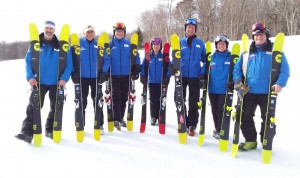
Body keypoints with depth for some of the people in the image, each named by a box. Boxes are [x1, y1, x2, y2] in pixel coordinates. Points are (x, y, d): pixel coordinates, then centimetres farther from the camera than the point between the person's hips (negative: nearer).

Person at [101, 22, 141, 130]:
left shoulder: (129, 44, 6)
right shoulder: (110, 44, 2)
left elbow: (136, 57, 6)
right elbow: (106, 59, -4)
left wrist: (136, 70, -3)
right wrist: (104, 72, -13)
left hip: (126, 76, 2)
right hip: (114, 75, -2)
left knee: (124, 98, 11)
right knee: (116, 98, -5)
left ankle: (121, 118, 25)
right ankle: (116, 120, 0)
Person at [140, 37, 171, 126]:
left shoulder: (164, 56, 0)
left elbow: (168, 68, -2)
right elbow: (144, 67, 4)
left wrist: (167, 77, -10)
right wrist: (143, 76, -5)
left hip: (161, 82, -1)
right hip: (152, 82, 1)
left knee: (161, 100, 5)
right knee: (153, 100, 6)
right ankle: (153, 117, 17)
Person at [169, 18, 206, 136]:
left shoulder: (200, 43, 6)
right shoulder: (180, 42, 6)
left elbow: (204, 60, 7)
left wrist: (203, 74, -3)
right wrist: (173, 67, -14)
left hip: (195, 77, 0)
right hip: (181, 76, 1)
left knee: (193, 103, 4)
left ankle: (192, 126, 14)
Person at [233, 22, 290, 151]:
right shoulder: (247, 52, 8)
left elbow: (285, 69, -6)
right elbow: (237, 67, 11)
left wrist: (280, 83, -21)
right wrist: (237, 80, -6)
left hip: (267, 92, -3)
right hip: (249, 92, 3)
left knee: (268, 119, 9)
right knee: (245, 117, 9)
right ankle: (250, 141, 26)